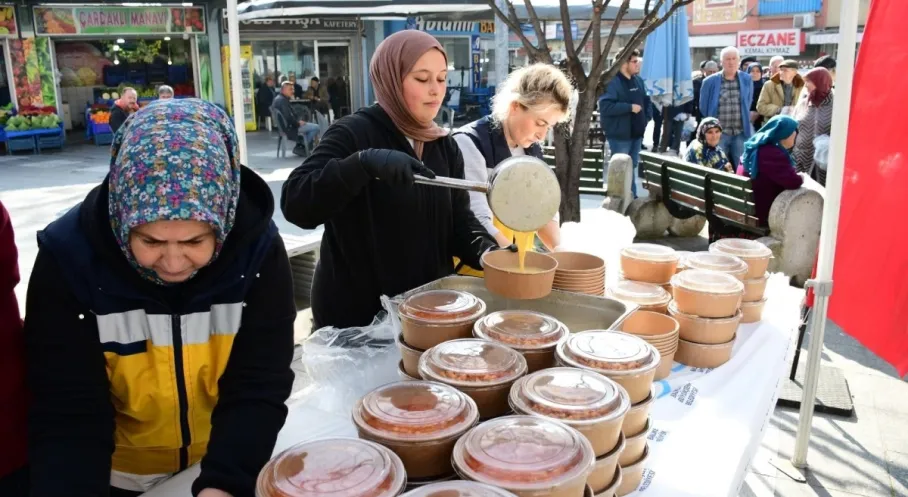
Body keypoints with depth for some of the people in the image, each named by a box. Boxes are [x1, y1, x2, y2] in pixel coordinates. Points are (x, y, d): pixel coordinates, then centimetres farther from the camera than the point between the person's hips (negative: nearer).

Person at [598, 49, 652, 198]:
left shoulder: (638, 80, 10)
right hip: (620, 135, -8)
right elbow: (605, 106, -27)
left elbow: (646, 100, 22)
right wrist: (630, 107, -22)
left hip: (637, 133, 8)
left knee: (632, 167, 18)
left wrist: (647, 117, 4)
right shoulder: (612, 81, -16)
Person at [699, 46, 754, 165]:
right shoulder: (710, 82, -1)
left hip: (741, 133, 2)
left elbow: (748, 103, 17)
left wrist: (744, 121, 16)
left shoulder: (747, 80, 6)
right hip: (719, 133, -2)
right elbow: (703, 107, 6)